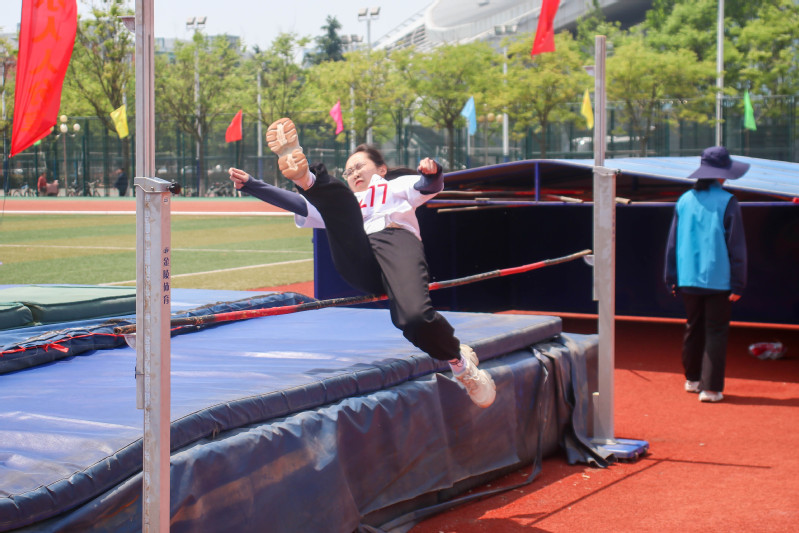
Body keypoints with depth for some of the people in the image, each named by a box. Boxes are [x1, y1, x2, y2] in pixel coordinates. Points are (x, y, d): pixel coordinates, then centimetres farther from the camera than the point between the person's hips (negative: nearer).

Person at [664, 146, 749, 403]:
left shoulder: (684, 201, 4)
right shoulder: (727, 202, -9)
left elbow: (672, 242, 9)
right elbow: (736, 246, -9)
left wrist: (671, 278, 17)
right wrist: (738, 284, -5)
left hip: (688, 279, 5)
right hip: (718, 279, -5)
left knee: (693, 328, 19)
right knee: (716, 332, 0)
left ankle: (693, 378, 31)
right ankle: (710, 388, -2)